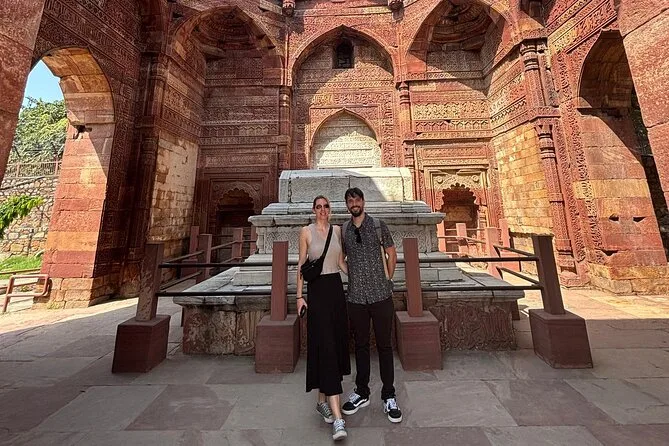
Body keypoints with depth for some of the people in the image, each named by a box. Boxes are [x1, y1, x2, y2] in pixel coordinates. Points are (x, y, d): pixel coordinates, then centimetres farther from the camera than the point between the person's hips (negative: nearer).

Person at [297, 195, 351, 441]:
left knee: (337, 342, 12)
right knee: (325, 346, -5)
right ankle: (337, 417, 3)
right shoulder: (306, 232, -2)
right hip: (317, 289, -4)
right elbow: (301, 265, -2)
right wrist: (299, 295, -6)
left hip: (336, 288, 5)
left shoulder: (337, 230, 8)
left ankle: (322, 400, 35)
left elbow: (341, 262, 11)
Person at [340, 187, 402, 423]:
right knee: (360, 345, 17)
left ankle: (389, 396, 30)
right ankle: (361, 393, 36)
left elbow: (392, 254, 5)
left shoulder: (378, 225, -2)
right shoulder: (343, 230, 4)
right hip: (356, 297, 2)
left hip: (380, 295, -2)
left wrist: (387, 280, 5)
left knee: (384, 345, 11)